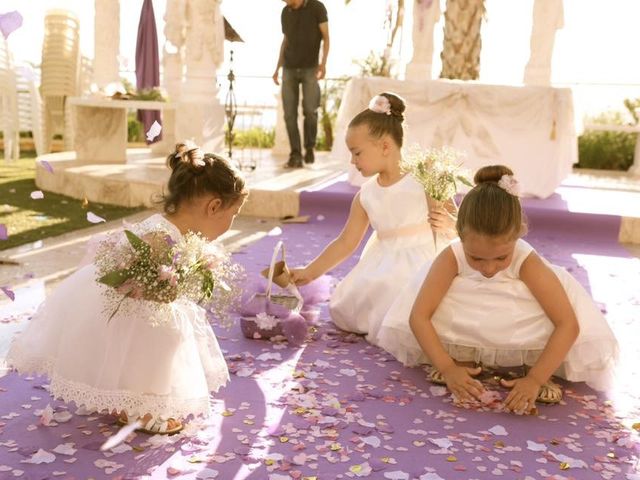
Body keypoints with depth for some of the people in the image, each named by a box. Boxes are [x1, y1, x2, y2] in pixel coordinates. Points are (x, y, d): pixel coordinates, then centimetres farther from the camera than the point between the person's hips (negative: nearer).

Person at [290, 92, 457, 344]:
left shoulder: (423, 184, -14)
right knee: (344, 311, 4)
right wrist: (309, 271, 3)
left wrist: (448, 225, -30)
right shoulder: (365, 195, 1)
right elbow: (346, 242, 6)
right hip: (381, 268, 6)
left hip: (418, 265, -6)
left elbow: (459, 226, -5)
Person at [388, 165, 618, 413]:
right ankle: (463, 359, -5)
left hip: (520, 342, -1)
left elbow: (569, 324, -35)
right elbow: (418, 316, -32)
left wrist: (535, 379, -39)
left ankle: (532, 366, -6)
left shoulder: (528, 263, -32)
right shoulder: (451, 257, -29)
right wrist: (448, 367, -37)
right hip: (466, 334, 1)